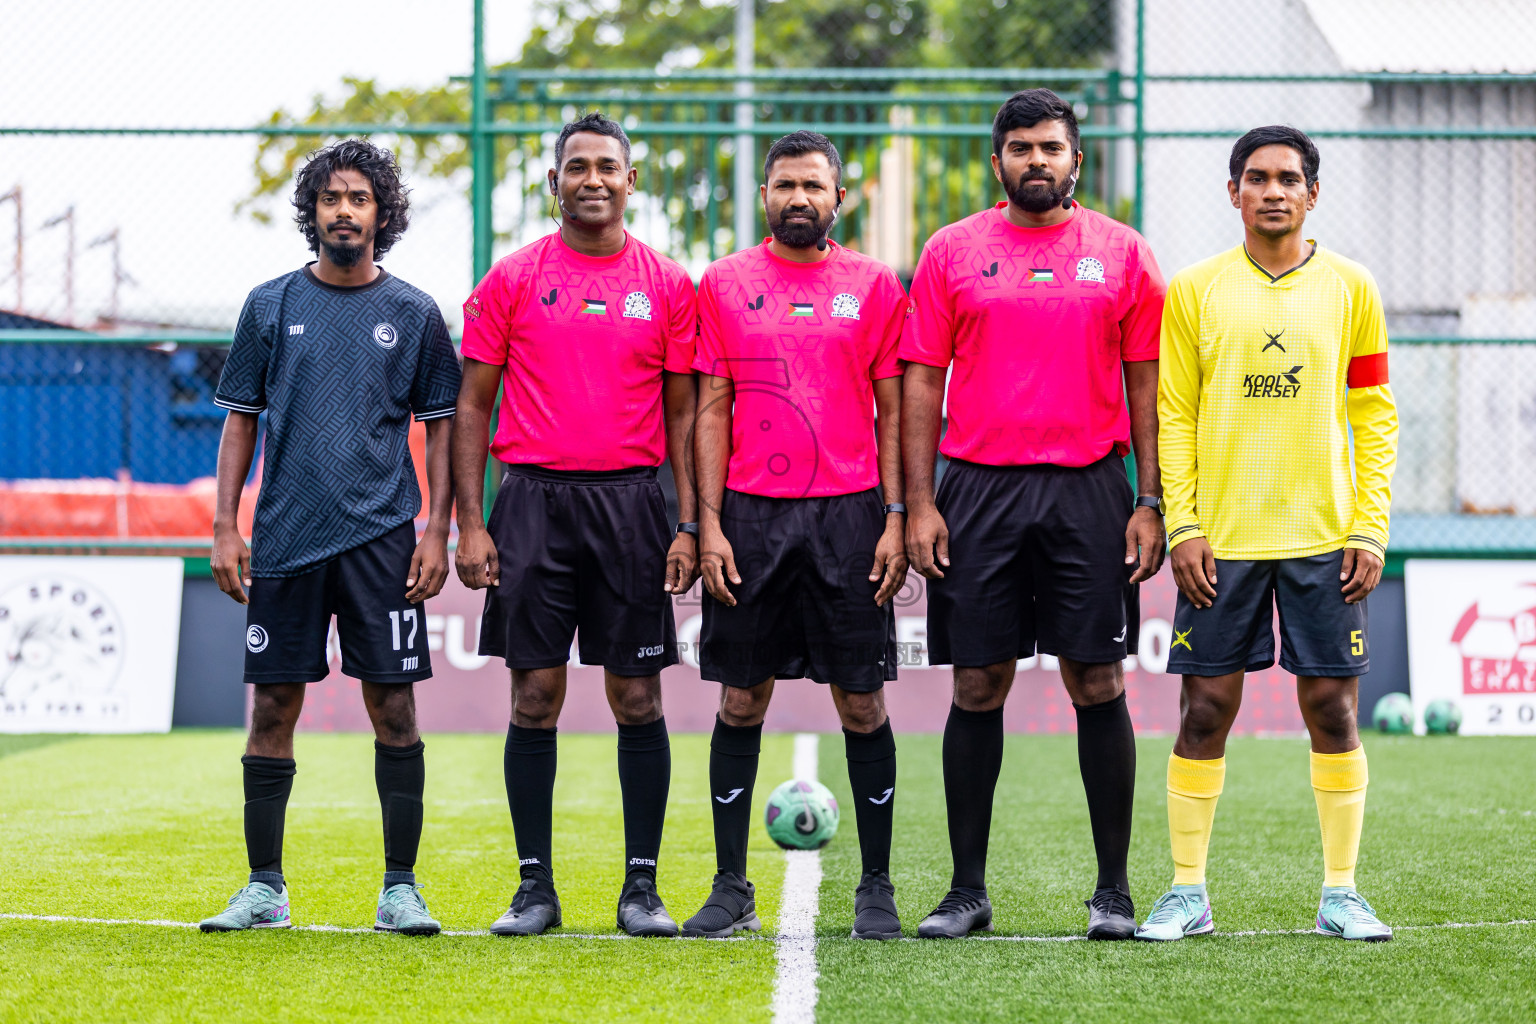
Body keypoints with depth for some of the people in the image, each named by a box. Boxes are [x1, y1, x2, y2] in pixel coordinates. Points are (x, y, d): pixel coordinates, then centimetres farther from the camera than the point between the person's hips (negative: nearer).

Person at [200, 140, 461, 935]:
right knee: (272, 708, 3)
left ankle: (400, 889, 5)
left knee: (393, 708, -2)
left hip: (381, 539, -1)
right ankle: (264, 889, 12)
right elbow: (240, 420, 10)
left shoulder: (414, 314, 6)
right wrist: (224, 528, 2)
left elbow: (441, 426, 8)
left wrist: (438, 529, -2)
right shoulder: (271, 306, 8)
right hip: (285, 539, 1)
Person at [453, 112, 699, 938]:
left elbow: (683, 411, 8)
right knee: (535, 696, 1)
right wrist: (470, 523, -2)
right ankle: (534, 885, 8)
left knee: (637, 698, 1)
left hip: (630, 500, 0)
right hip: (534, 501, 0)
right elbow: (471, 404, 6)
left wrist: (689, 525, 0)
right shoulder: (512, 279, 5)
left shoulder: (667, 285, 6)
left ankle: (641, 885, 8)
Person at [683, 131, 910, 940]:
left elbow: (892, 413, 7)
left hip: (848, 514, 0)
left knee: (861, 703, 1)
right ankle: (731, 887, 11)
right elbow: (711, 411, 6)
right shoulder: (724, 284, 7)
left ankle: (876, 887, 9)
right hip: (750, 516, 1)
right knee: (741, 701, 4)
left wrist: (896, 518, -2)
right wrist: (707, 523, -2)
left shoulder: (874, 287, 6)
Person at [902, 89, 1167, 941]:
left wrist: (1151, 502, 0)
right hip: (978, 491, 0)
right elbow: (922, 382, 6)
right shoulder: (951, 252, 7)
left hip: (1089, 490, 0)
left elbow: (1145, 383, 7)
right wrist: (917, 504, -1)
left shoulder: (1122, 254, 7)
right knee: (977, 688, 3)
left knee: (1098, 686, 0)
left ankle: (1112, 890, 8)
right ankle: (967, 889, 11)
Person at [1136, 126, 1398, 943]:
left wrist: (1370, 529, -2)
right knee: (1205, 710, 1)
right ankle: (1188, 892, 9)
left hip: (1324, 536, 0)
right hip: (1221, 537, 0)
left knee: (1331, 708, 1)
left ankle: (1340, 893, 10)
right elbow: (1173, 416, 4)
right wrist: (1182, 525, -5)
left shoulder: (1349, 288, 6)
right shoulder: (1194, 290, 4)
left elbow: (1375, 415, 6)